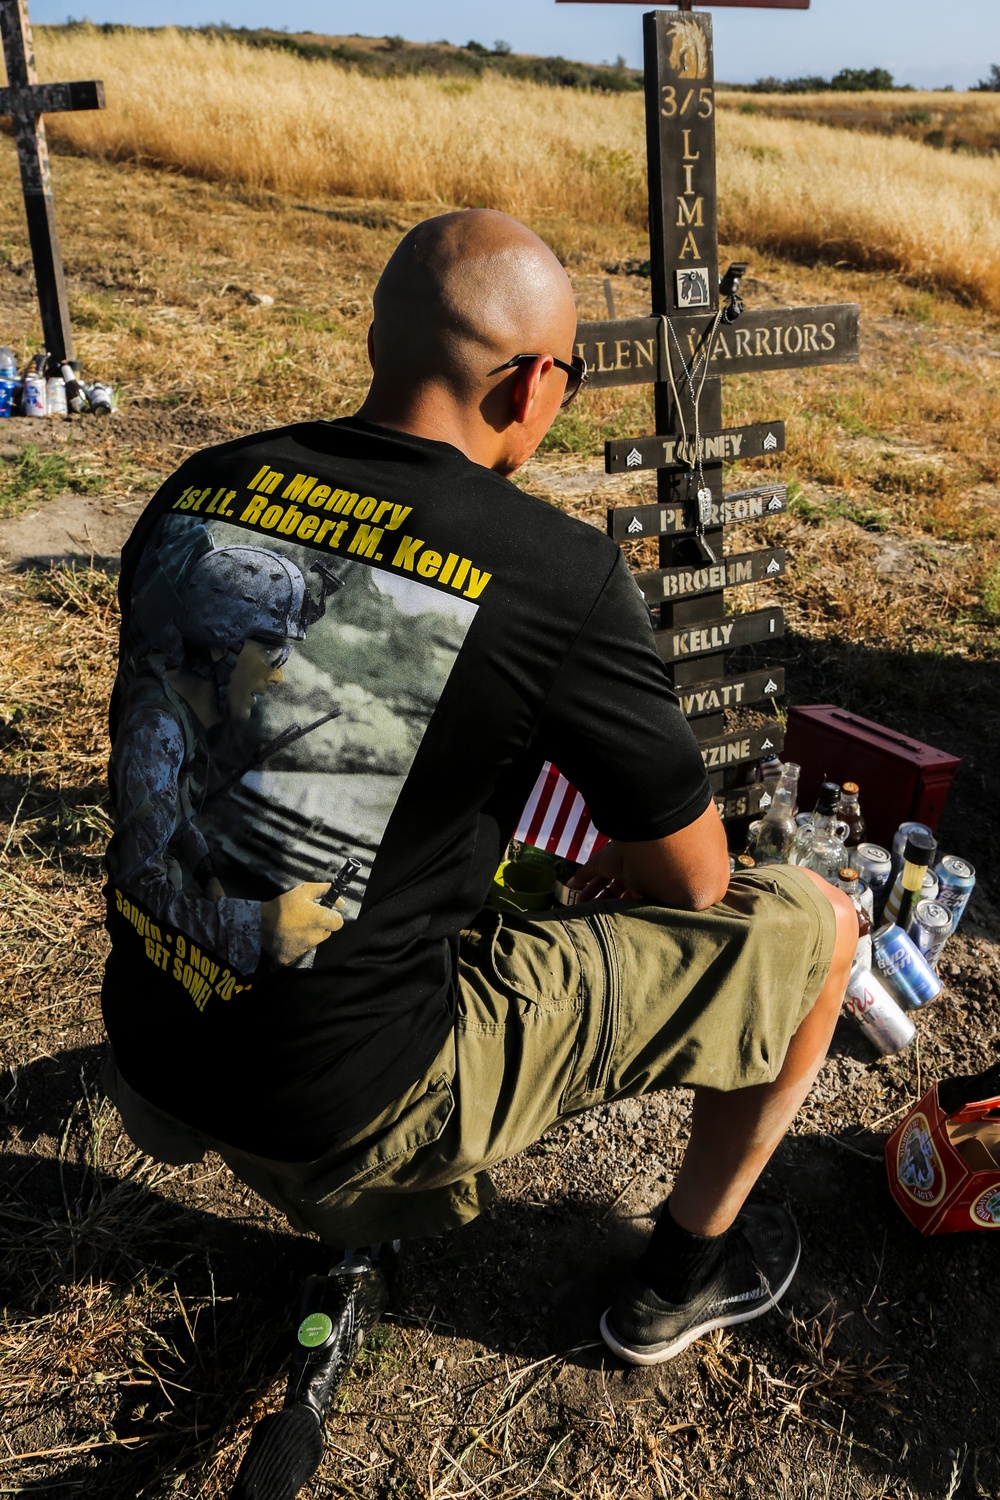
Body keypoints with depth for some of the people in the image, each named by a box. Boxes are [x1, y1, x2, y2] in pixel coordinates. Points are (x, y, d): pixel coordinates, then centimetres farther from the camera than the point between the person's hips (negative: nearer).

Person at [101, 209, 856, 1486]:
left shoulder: (199, 491, -1)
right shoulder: (562, 576, -18)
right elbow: (693, 882, -5)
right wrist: (602, 874, 19)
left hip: (155, 1052, 7)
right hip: (357, 1104, -6)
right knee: (811, 925, 6)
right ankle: (685, 1275, 29)